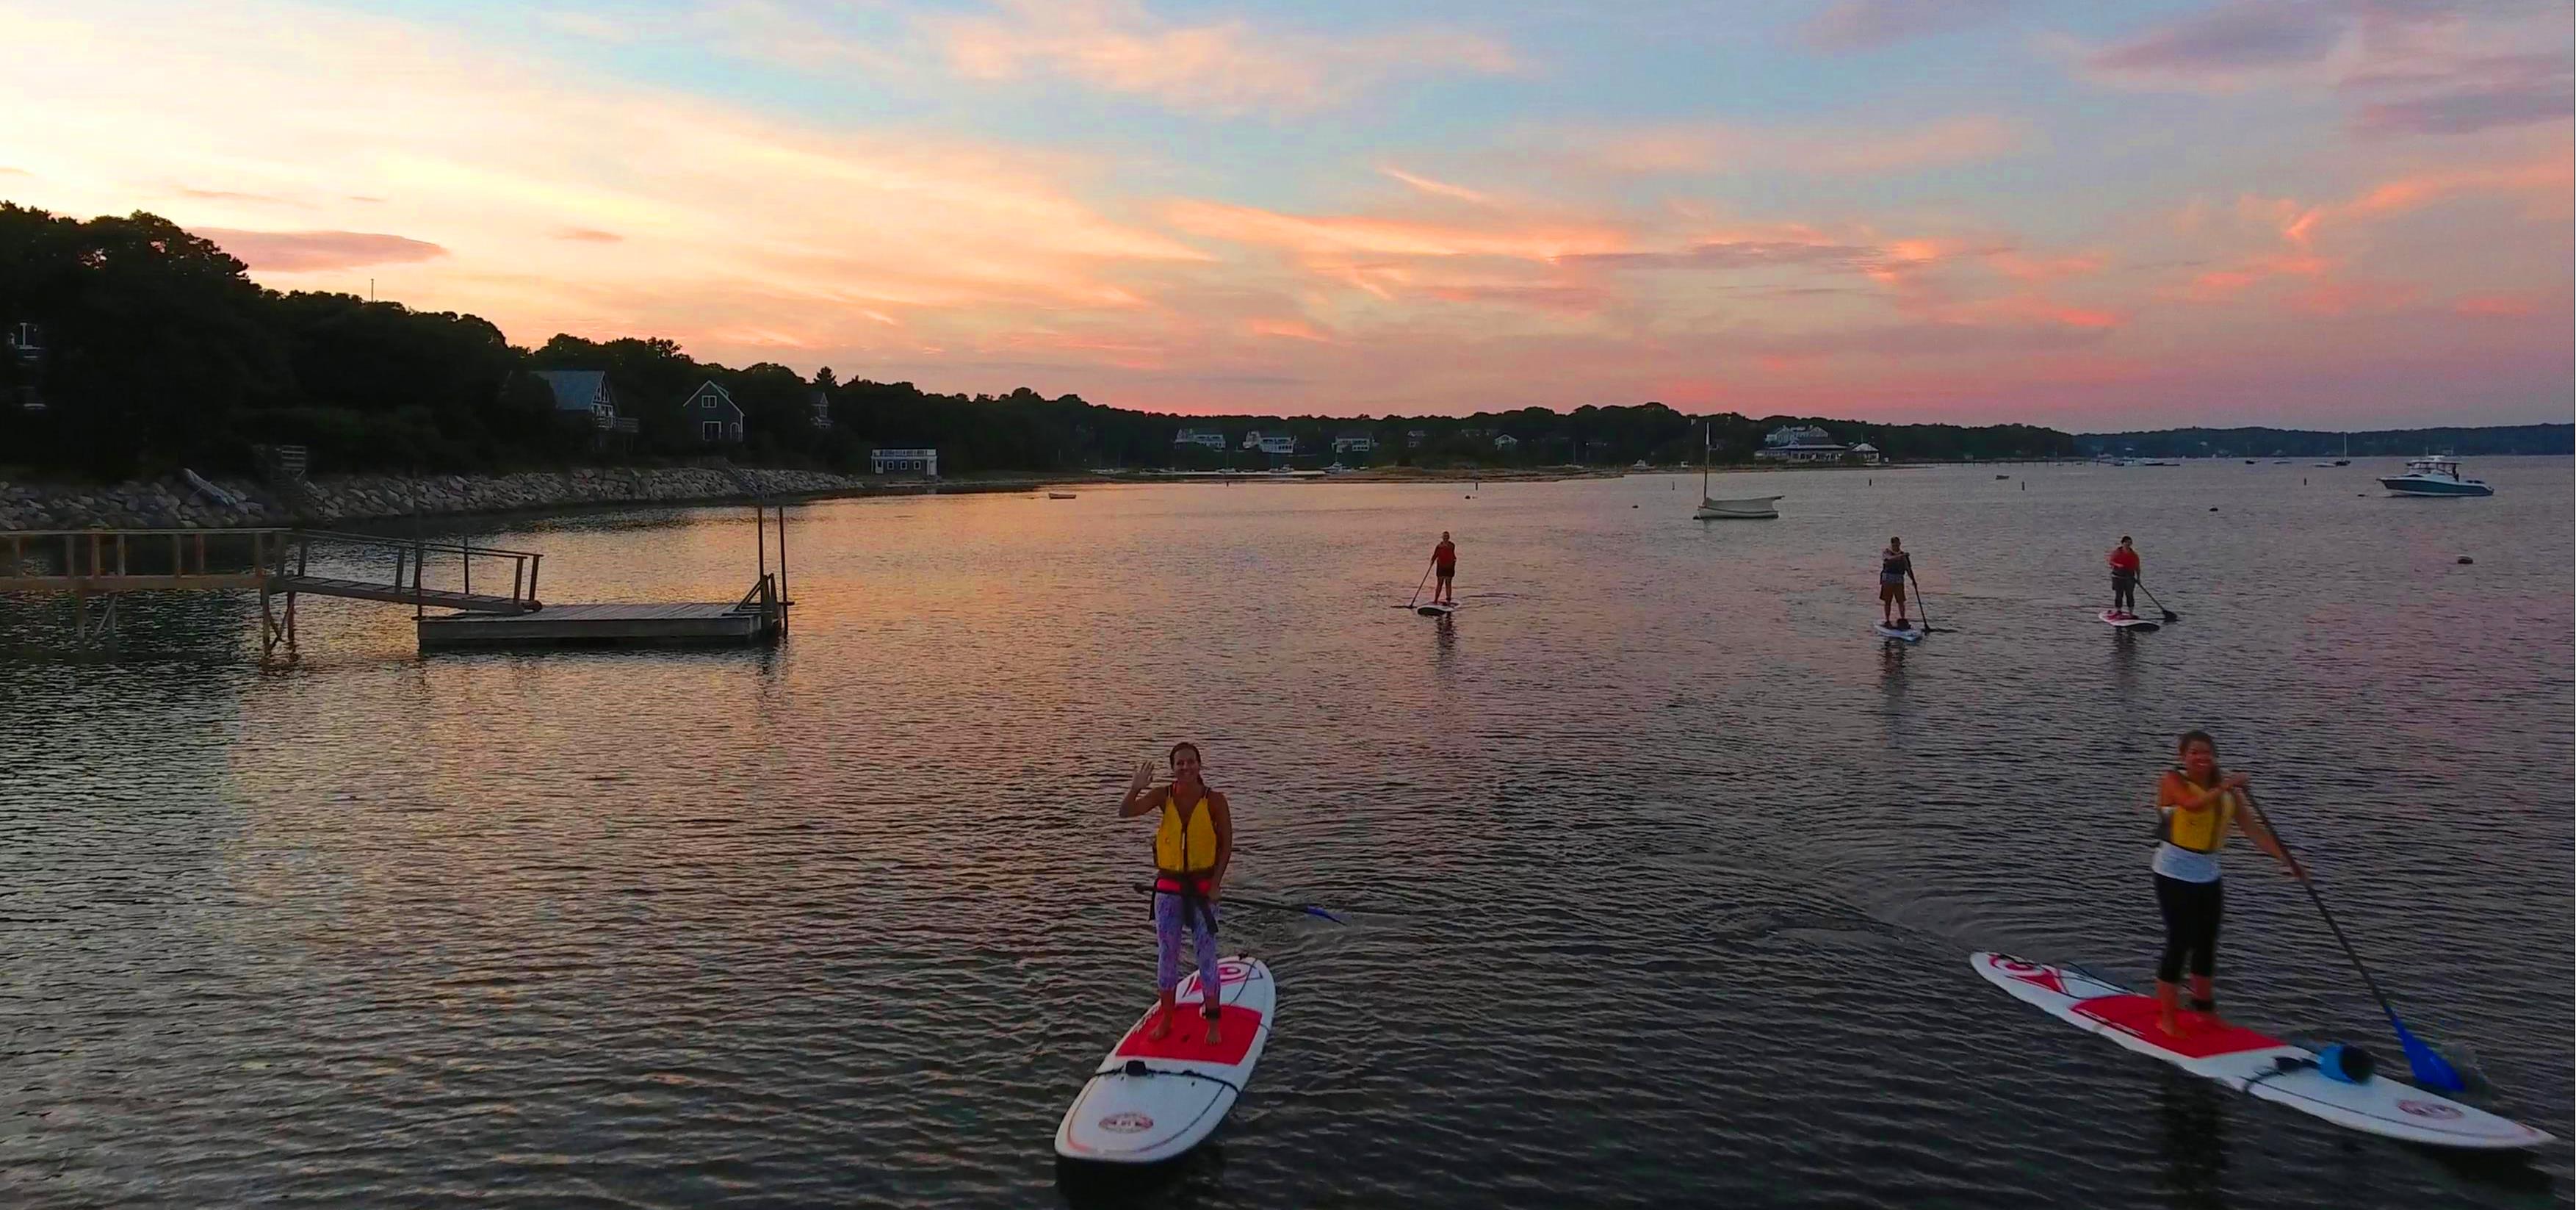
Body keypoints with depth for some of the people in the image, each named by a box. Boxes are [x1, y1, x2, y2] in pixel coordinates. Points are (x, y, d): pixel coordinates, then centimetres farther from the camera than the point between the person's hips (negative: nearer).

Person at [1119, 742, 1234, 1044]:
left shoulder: (1214, 800, -11)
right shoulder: (1164, 796, -6)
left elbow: (1226, 844, -5)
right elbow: (1125, 813, -17)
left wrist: (1215, 883, -11)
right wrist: (1136, 789, -36)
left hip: (1202, 886, -2)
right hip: (1169, 886, 2)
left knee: (1206, 954, 1)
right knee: (1167, 953, 10)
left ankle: (1213, 1022, 13)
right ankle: (1165, 1019, 23)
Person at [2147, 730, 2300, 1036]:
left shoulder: (2226, 788, 4)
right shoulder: (2173, 781, -12)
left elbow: (2252, 828, 0)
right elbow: (2193, 804, -33)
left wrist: (2285, 858, -8)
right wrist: (2223, 788, -43)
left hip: (2207, 875, 6)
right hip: (2174, 874, -6)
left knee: (2207, 944, 14)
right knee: (2180, 942, -8)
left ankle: (2204, 1008, 31)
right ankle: (2167, 1016, 1)